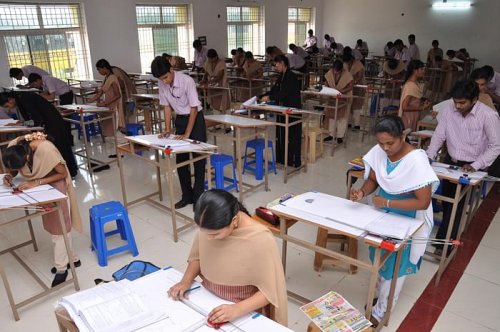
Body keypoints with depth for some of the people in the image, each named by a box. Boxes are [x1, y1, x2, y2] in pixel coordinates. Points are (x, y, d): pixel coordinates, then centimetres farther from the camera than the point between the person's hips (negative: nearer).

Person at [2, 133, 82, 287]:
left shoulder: (46, 149, -37)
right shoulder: (13, 147, -20)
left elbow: (63, 173, -25)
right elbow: (13, 168, 0)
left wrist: (36, 183, -30)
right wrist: (9, 175, -21)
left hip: (56, 184, -6)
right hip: (40, 186, 6)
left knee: (60, 225, 1)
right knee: (52, 225, 13)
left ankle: (61, 268, 13)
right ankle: (71, 258, 27)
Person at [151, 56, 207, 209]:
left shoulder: (187, 81, -25)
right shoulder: (162, 84, -8)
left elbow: (194, 108, -21)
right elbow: (167, 106, 3)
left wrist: (187, 134, -22)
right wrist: (167, 129, -5)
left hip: (195, 118, -5)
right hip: (180, 119, 6)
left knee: (198, 158, -3)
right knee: (180, 159, 6)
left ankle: (198, 196, 7)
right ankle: (187, 195, 18)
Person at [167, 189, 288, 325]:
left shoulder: (261, 240, -25)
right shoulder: (209, 227, -12)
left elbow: (269, 291, -18)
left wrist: (237, 309, -30)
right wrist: (186, 280, -10)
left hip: (243, 312, -4)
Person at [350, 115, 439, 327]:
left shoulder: (416, 161, -30)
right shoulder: (378, 152, -13)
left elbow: (423, 202, -29)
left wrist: (386, 202, -29)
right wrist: (363, 192, -21)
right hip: (382, 215, 6)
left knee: (395, 266, 10)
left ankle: (380, 311, 27)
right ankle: (380, 294, 47)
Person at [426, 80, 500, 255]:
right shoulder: (449, 109, -8)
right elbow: (439, 135, -2)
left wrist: (475, 166, -22)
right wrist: (429, 157, -12)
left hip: (471, 166, -4)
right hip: (449, 161, 4)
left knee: (456, 201, -7)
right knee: (446, 197, 6)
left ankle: (444, 241, 4)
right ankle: (449, 231, 29)